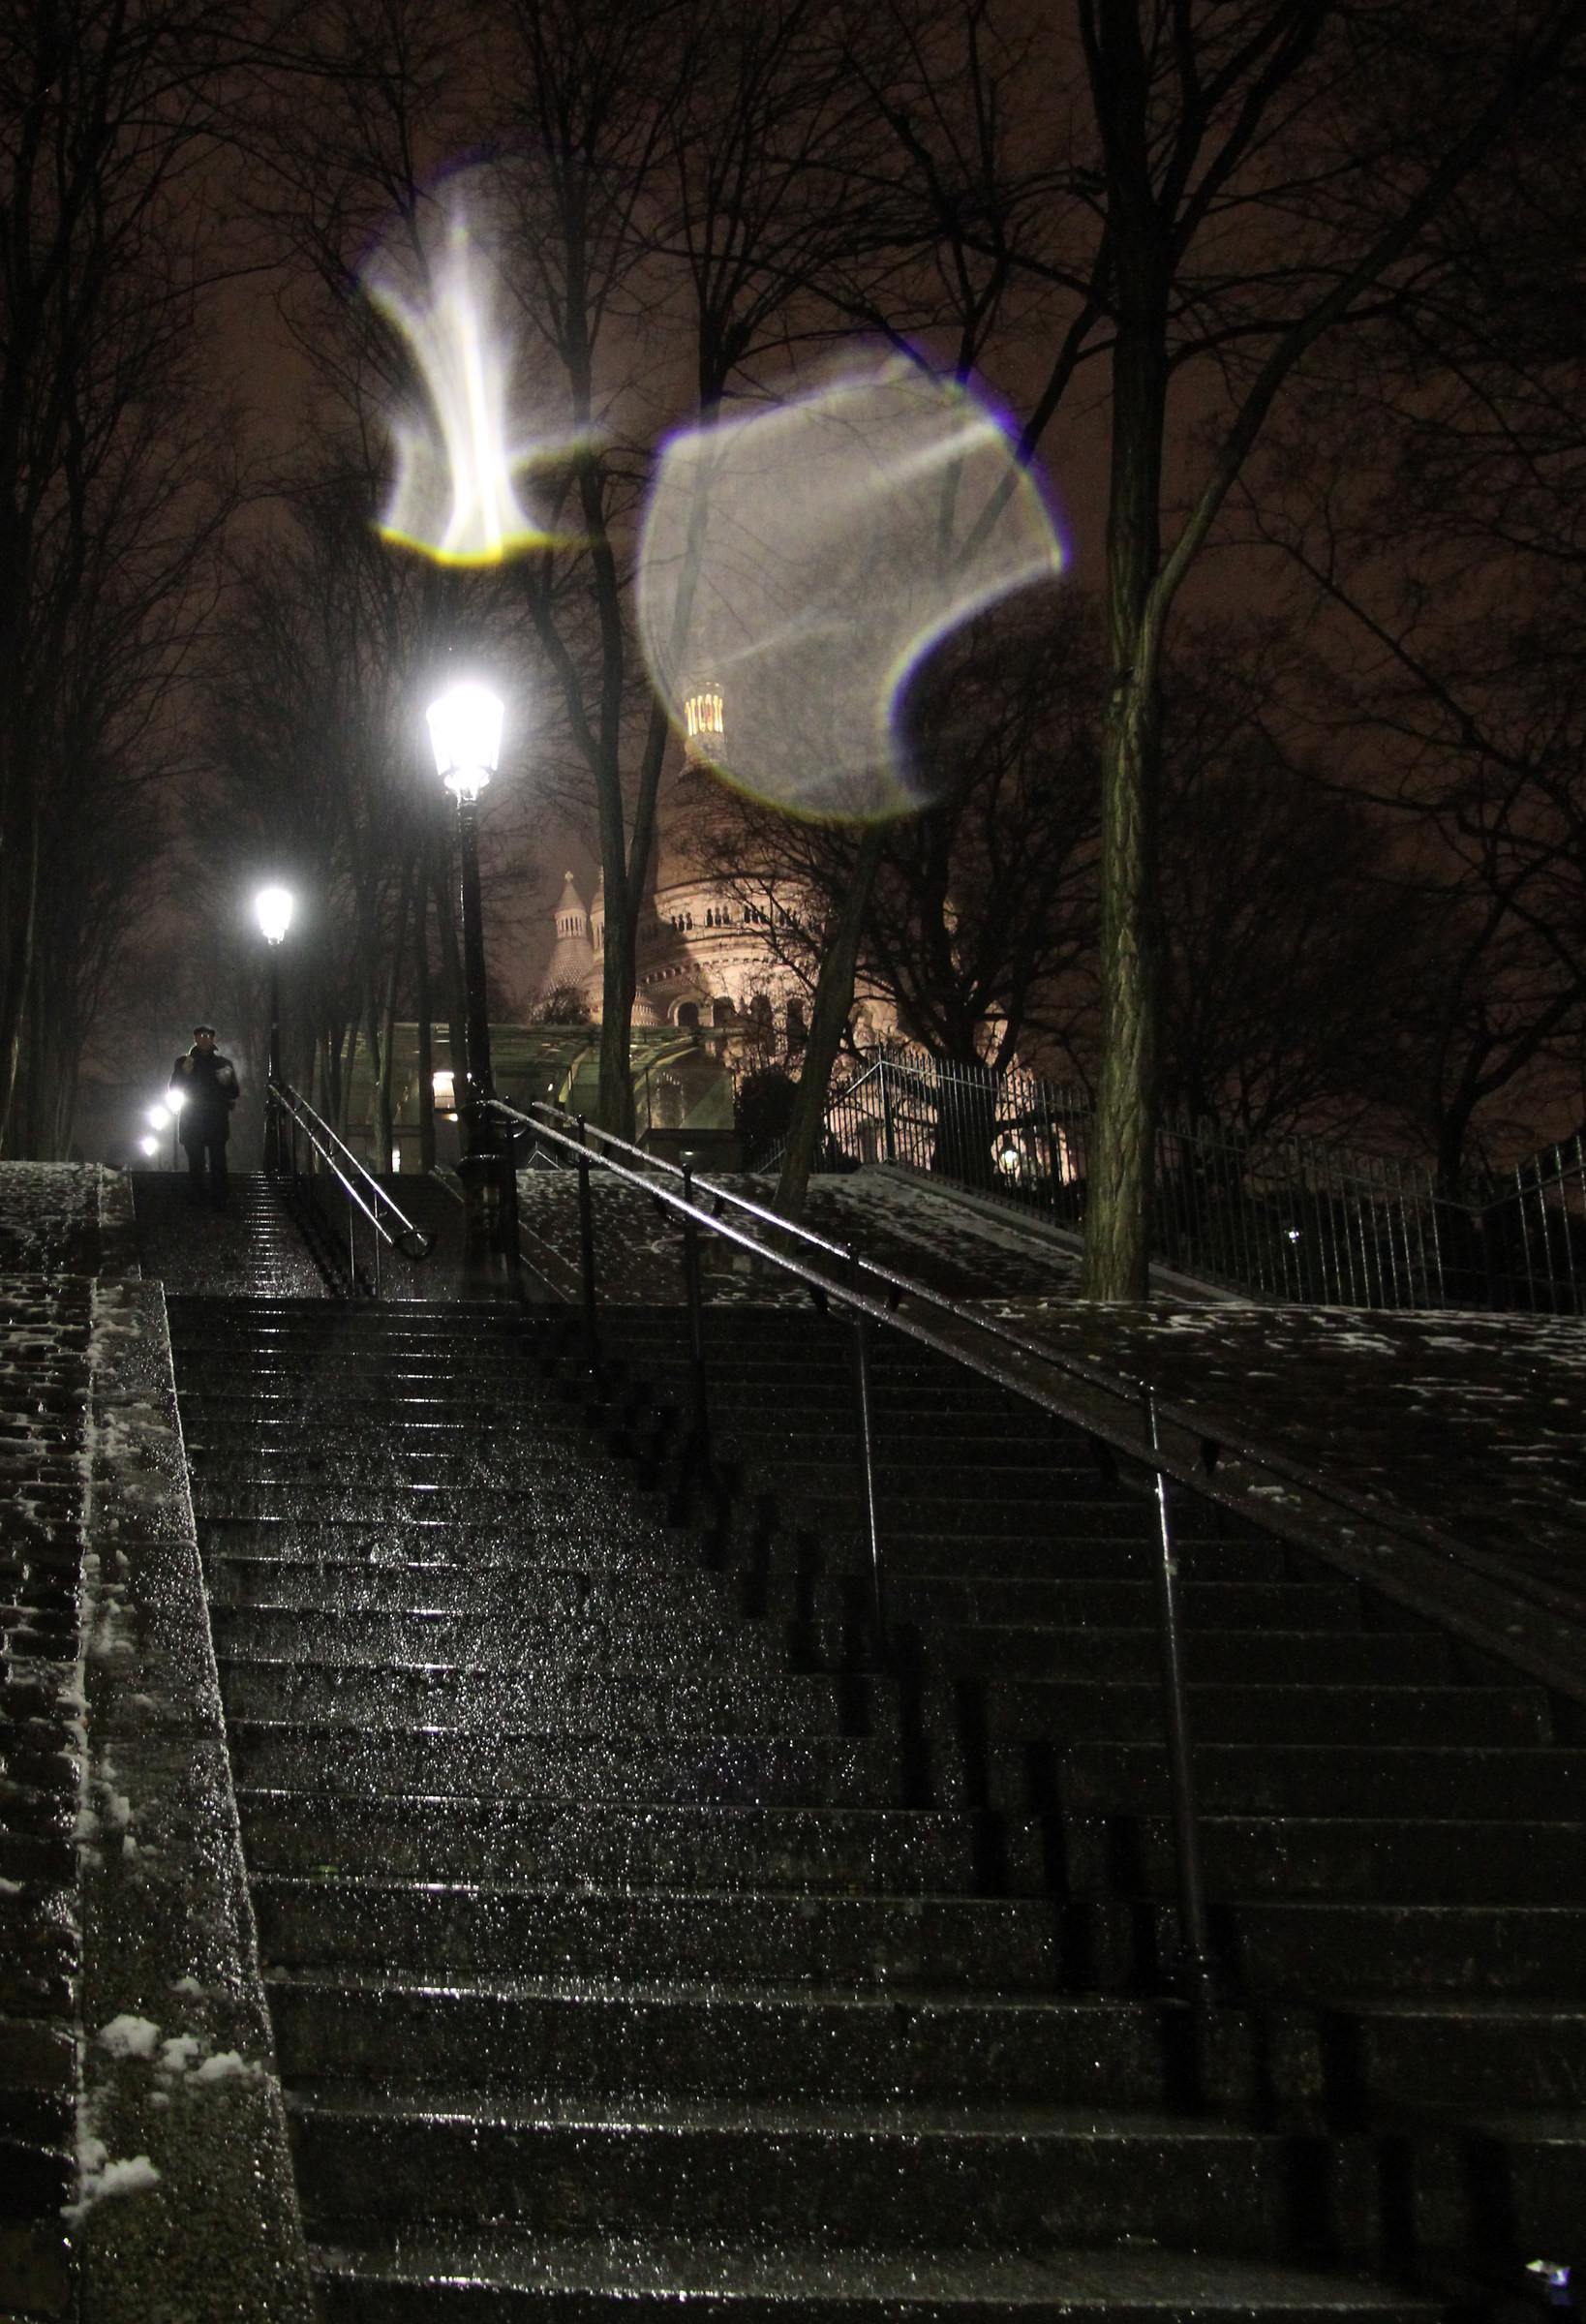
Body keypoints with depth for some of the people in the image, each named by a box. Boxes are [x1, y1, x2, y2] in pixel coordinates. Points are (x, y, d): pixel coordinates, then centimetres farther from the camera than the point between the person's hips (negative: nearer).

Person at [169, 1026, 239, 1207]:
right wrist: (184, 1073, -12)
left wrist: (227, 1082, -14)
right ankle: (196, 1201, 6)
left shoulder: (223, 1063, 8)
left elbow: (235, 1094, 8)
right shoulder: (183, 1062, 8)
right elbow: (174, 1089, 4)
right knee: (195, 1165, 0)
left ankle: (219, 1203, -5)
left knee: (218, 1164, -7)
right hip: (192, 1123, 1)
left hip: (217, 1123, -1)